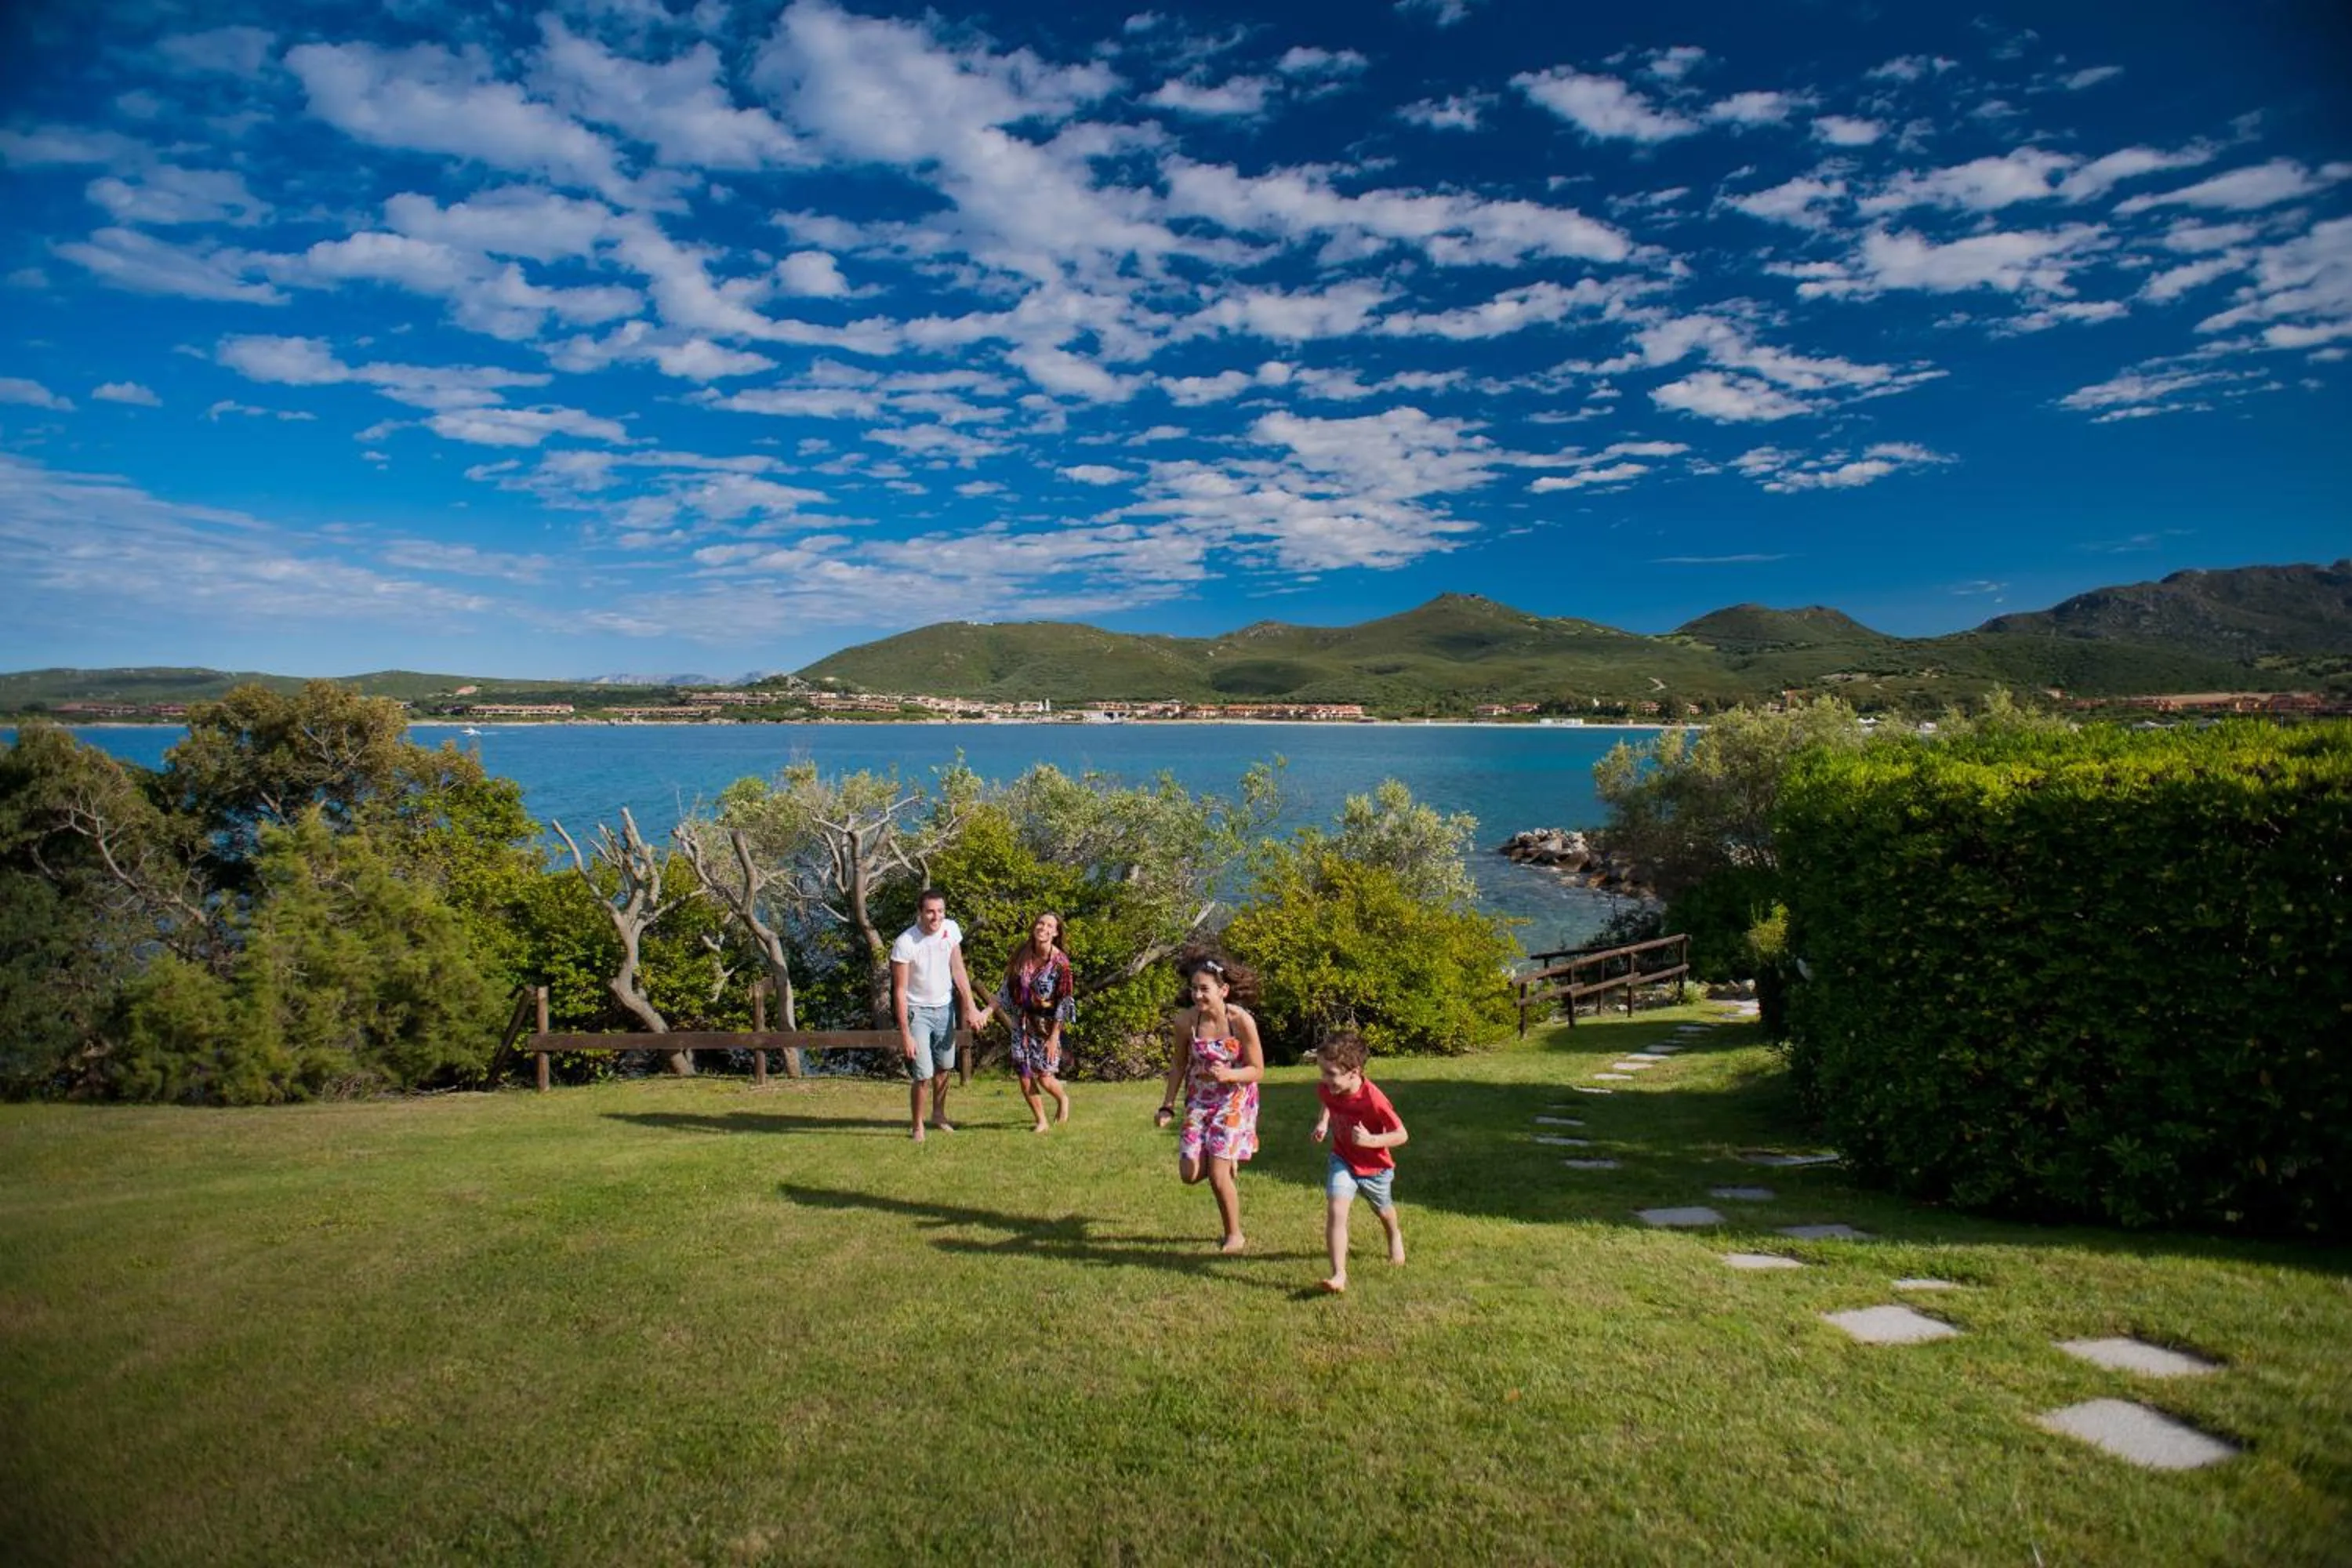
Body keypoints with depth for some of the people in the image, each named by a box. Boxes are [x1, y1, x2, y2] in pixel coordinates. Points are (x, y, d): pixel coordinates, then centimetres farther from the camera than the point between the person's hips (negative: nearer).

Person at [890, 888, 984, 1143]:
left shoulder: (951, 929, -9)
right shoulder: (905, 943, -24)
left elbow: (958, 971, 1)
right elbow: (900, 991, -20)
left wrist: (970, 1007, -4)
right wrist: (904, 1033, -20)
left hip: (945, 1008, 5)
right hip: (918, 1012, -5)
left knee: (944, 1066, 19)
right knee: (923, 1075, -8)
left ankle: (939, 1113, 42)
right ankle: (918, 1127, 13)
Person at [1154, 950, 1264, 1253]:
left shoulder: (1241, 1021, -23)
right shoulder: (1186, 1021, -15)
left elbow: (1257, 1070, -14)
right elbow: (1179, 1064, 2)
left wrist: (1228, 1075, -32)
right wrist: (1167, 1106, 0)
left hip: (1234, 1100, -3)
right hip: (1199, 1101, 4)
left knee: (1217, 1175, -8)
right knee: (1190, 1174, -1)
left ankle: (1234, 1236, 17)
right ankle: (1227, 1161, 34)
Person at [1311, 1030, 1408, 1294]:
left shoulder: (1373, 1099, -36)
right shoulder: (1327, 1089, -20)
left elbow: (1401, 1135, -26)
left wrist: (1372, 1140, -38)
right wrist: (1323, 1122, -5)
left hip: (1375, 1166, -2)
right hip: (1342, 1160, 2)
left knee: (1383, 1210, 27)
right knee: (1337, 1212, -21)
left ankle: (1395, 1237, 62)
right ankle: (1339, 1275, -17)